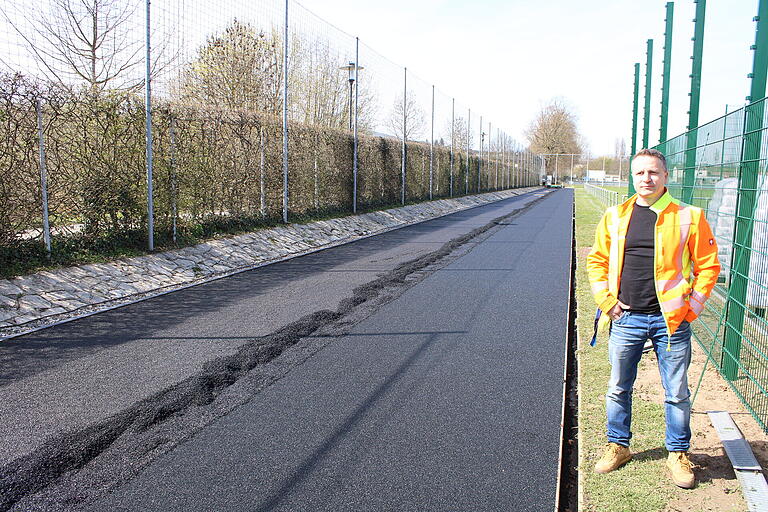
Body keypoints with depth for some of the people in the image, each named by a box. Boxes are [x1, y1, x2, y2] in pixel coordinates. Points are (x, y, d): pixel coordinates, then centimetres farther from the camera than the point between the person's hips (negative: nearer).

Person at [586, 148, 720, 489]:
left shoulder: (688, 217, -2)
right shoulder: (615, 217, 4)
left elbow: (708, 265, 2)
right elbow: (597, 260, 12)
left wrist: (691, 307, -4)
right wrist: (606, 300, 2)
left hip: (671, 320, -2)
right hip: (626, 319, 2)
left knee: (677, 393, 9)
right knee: (618, 389, 12)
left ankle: (678, 453, 28)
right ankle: (618, 446, 30)